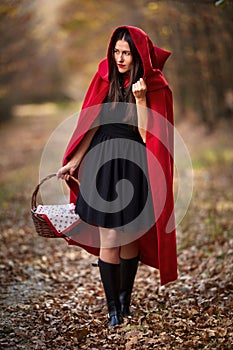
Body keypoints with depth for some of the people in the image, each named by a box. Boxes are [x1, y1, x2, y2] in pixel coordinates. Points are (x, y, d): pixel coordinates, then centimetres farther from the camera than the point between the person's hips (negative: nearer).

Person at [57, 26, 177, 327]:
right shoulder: (106, 80, 2)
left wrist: (141, 100, -22)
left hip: (134, 169, -1)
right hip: (102, 165, 2)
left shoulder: (155, 88, -6)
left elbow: (147, 135, -12)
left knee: (129, 239, 10)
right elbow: (92, 124, 5)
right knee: (110, 242, -1)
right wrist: (74, 162, 1)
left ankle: (124, 299, 27)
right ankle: (113, 309, 9)